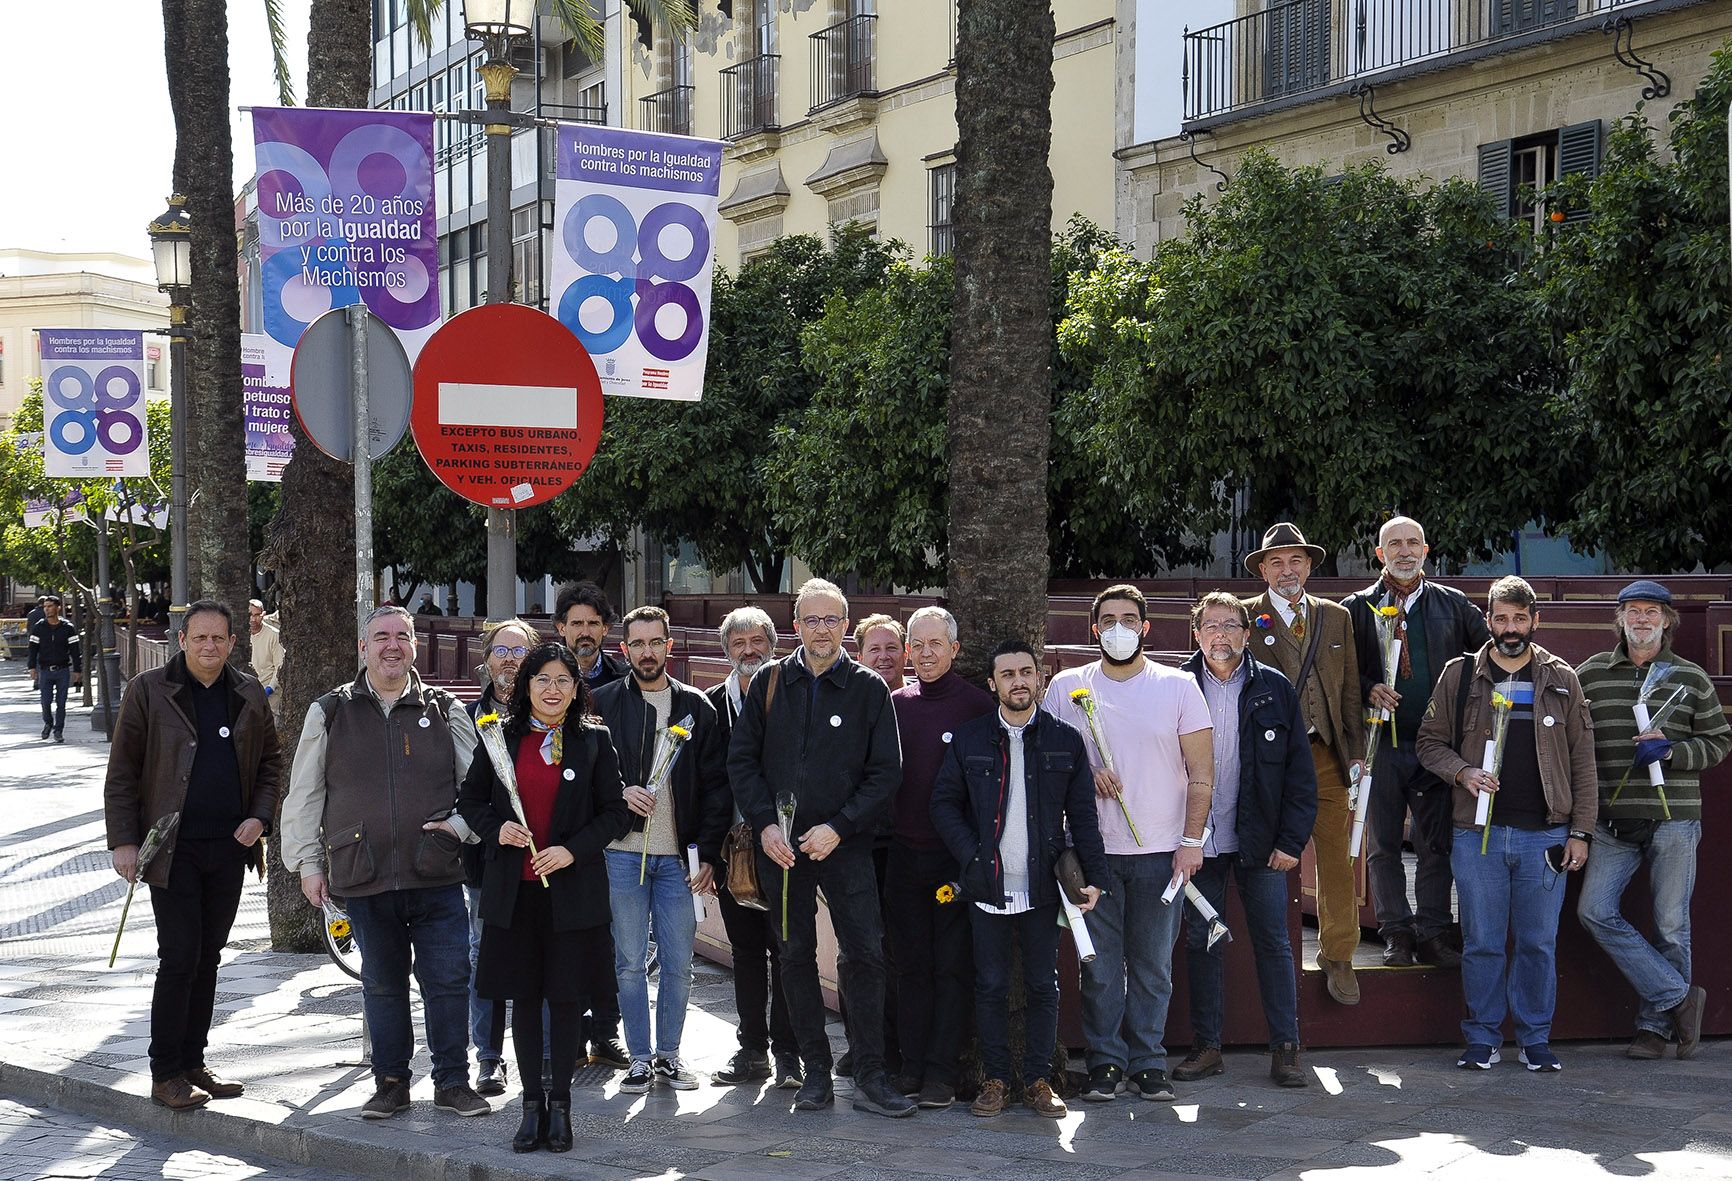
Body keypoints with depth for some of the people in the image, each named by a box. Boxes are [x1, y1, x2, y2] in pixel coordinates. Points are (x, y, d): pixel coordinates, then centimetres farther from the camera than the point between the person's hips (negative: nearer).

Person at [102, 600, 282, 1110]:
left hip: (231, 847, 4)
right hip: (173, 850, -4)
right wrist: (122, 842, -9)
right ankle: (165, 1075, 1)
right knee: (179, 959, -7)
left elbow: (270, 762, 17)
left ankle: (192, 1063, 21)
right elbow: (121, 774, -3)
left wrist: (259, 817, 1)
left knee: (207, 957, 11)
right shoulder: (148, 691, -3)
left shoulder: (249, 695, 9)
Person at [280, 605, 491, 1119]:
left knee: (449, 980, -1)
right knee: (382, 986, 9)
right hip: (364, 878, 0)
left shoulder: (445, 710, 7)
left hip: (437, 877, 0)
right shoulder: (330, 713, 7)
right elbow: (303, 795, 9)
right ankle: (390, 1084, 20)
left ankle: (452, 1082, 10)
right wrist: (307, 863, 4)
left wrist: (461, 824, -7)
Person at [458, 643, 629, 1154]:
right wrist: (495, 828, -9)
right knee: (524, 997, 7)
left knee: (566, 996, 3)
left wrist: (573, 850, -13)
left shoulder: (594, 740, 1)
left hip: (573, 888, -1)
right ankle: (532, 1105, 17)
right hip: (513, 889, 1)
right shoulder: (500, 737, 5)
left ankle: (560, 1103, 15)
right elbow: (469, 799, 11)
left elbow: (614, 812, 1)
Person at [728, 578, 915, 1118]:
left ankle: (870, 1078, -4)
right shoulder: (769, 683, 5)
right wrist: (765, 825, -7)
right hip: (780, 845, 2)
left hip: (845, 845, -2)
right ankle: (816, 1070, 15)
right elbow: (742, 758, 5)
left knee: (866, 952, -8)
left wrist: (838, 827, -12)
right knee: (796, 956, 7)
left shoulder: (869, 689, 0)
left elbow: (886, 771, -2)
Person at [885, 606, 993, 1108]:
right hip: (903, 853, 4)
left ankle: (942, 1070, 2)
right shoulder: (895, 704, 8)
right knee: (911, 963, 8)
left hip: (956, 856, -4)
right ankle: (913, 1063, 14)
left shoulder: (977, 704, -4)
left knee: (951, 965, -1)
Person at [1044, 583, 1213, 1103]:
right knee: (1099, 964, 1)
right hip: (1093, 850, 1)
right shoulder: (1066, 687, 5)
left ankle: (1148, 1064, 13)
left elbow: (1201, 773, 2)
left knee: (1153, 965, 4)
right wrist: (1086, 775, -9)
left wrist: (1191, 840, -6)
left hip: (1161, 851, 0)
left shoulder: (1178, 687, 2)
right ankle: (1105, 1063, 10)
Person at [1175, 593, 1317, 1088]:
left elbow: (1300, 769, 1)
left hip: (1260, 841, -1)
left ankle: (1285, 1048, 10)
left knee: (1273, 942, 3)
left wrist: (1292, 840, -6)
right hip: (1198, 839, 1)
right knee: (1201, 942, 7)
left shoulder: (1275, 689, 0)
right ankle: (1206, 1047, 16)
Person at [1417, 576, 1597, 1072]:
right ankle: (1482, 1039, 14)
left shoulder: (1561, 680, 7)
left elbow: (1582, 761, 8)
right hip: (1477, 833, 0)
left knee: (1539, 942, 5)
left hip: (1545, 834, 0)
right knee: (1482, 942, 4)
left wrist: (1579, 830, 3)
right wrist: (1463, 772, -10)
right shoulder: (1459, 676, 5)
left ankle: (1536, 1039, 15)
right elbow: (1430, 741, 10)